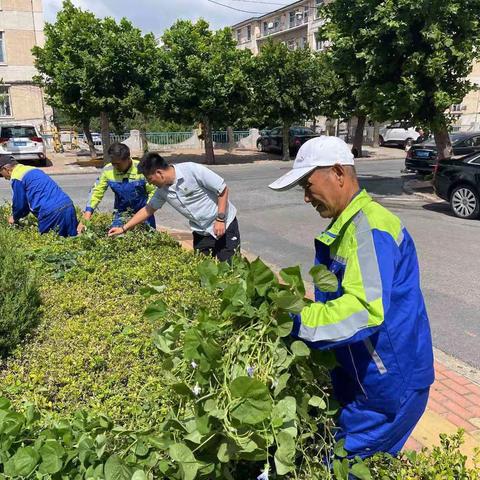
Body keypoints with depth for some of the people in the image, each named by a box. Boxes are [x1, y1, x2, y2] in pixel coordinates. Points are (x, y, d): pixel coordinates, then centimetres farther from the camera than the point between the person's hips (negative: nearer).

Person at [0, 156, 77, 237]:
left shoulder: (16, 178, -1)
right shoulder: (33, 170, 26)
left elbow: (19, 204, 6)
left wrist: (14, 218, 26)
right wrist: (17, 216, 37)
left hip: (51, 212, -8)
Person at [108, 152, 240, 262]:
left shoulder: (192, 170, -22)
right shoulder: (162, 190, -1)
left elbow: (223, 189, -17)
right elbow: (148, 209, 13)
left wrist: (220, 219, -20)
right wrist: (123, 228, 13)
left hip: (225, 224, -6)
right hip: (201, 232, 6)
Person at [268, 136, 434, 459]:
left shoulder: (370, 226, -23)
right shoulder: (346, 225, 9)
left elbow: (365, 310, -33)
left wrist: (293, 320, -31)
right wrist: (294, 306, 4)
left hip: (388, 384, -9)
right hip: (359, 376, 9)